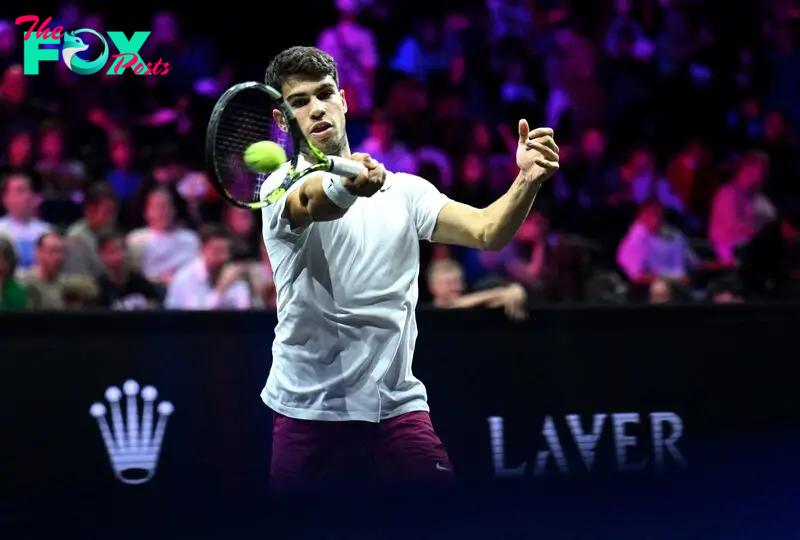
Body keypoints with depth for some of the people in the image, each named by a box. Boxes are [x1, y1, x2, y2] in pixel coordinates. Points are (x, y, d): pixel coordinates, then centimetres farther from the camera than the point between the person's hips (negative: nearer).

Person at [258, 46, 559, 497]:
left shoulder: (403, 190, 11)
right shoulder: (284, 186, -2)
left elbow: (486, 231, -2)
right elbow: (313, 203, -27)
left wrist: (528, 181, -23)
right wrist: (346, 184, -50)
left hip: (397, 406, 2)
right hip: (309, 410, -2)